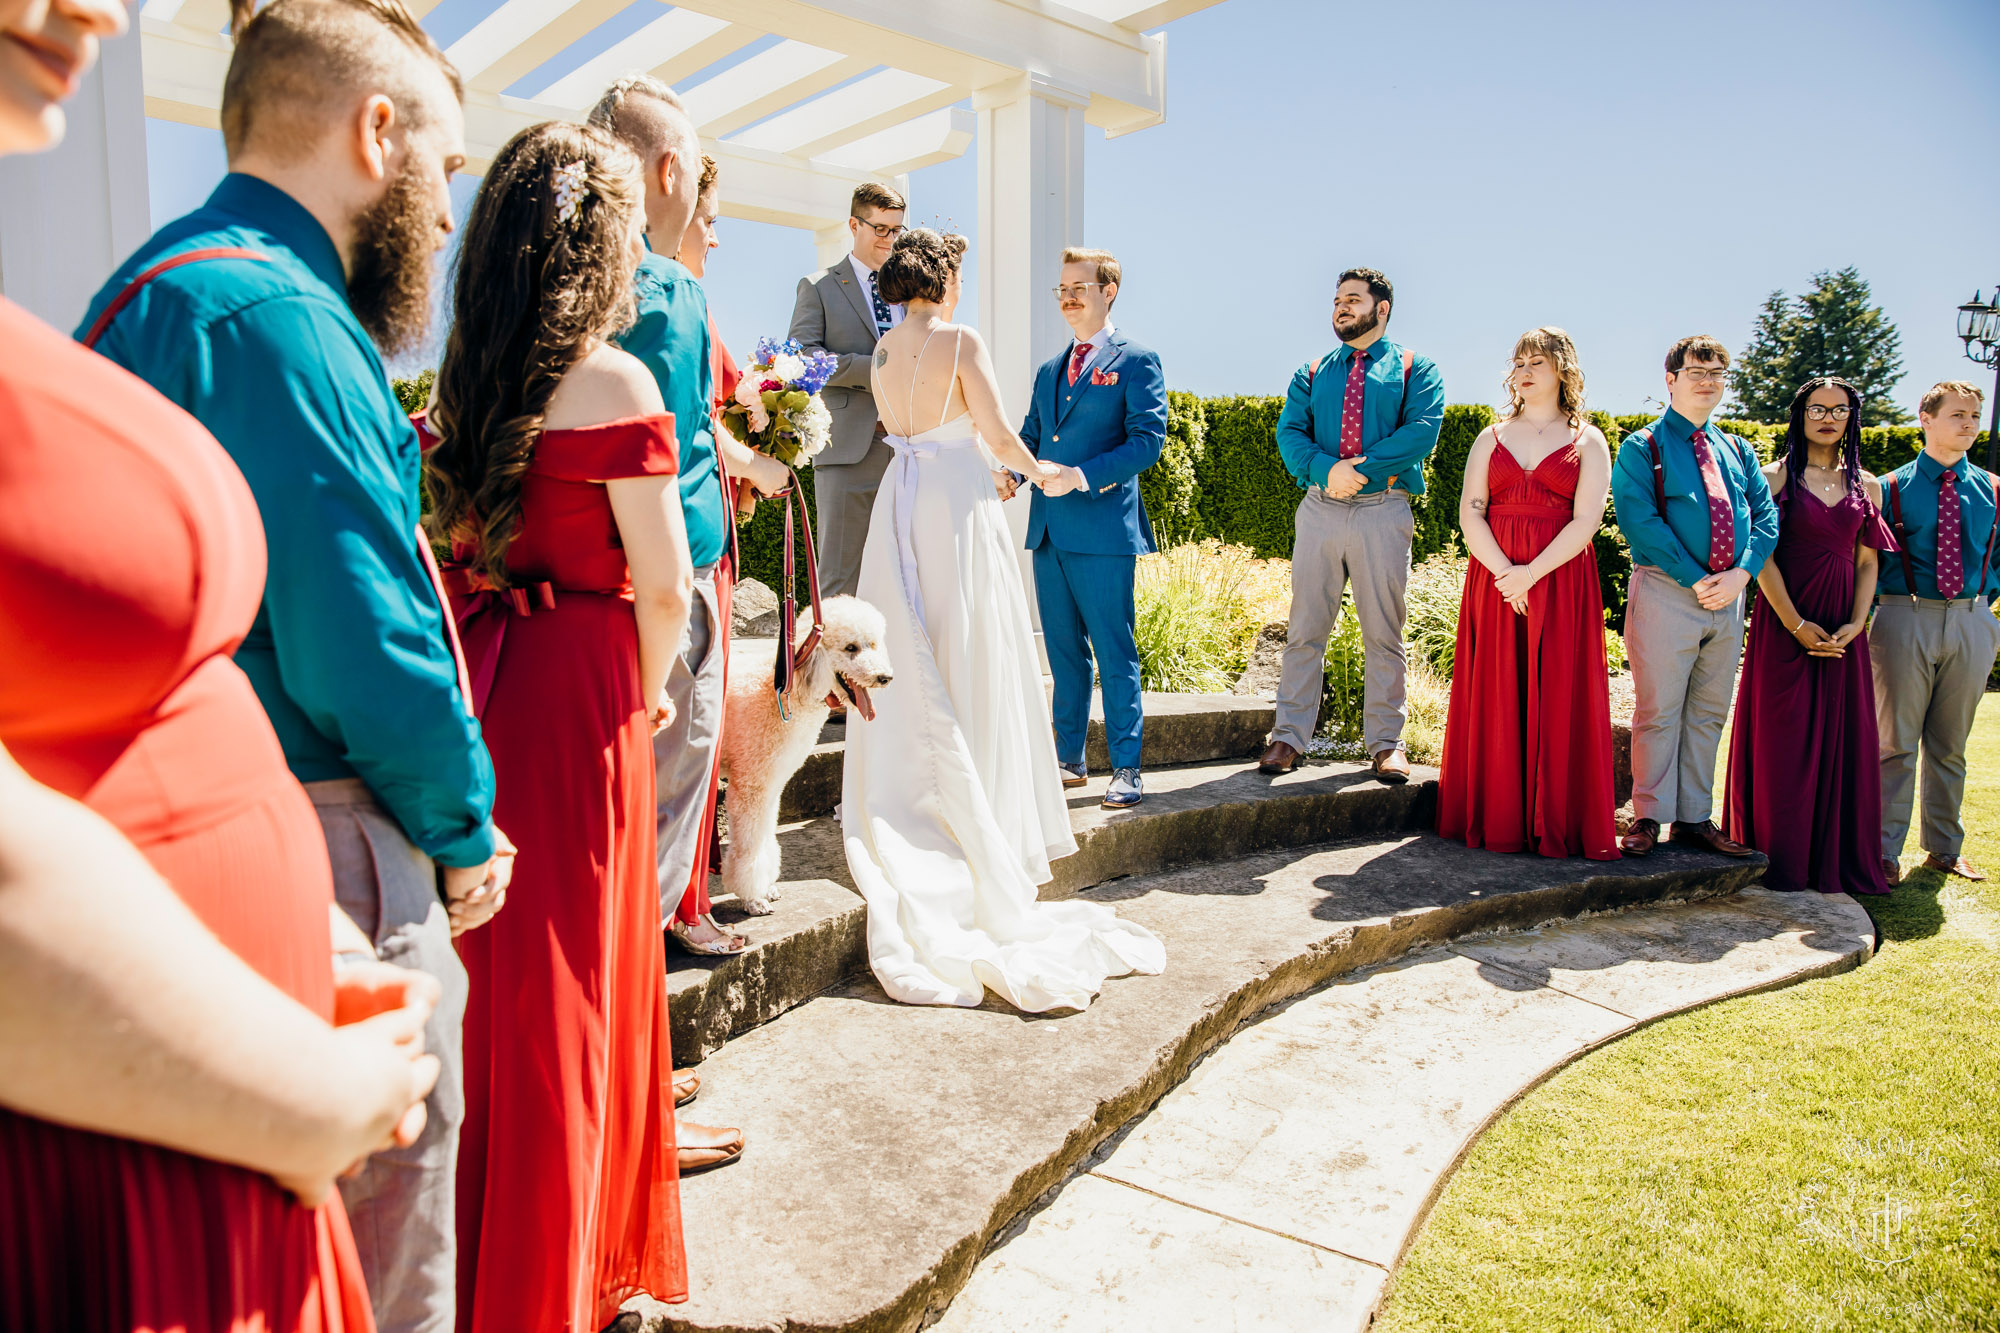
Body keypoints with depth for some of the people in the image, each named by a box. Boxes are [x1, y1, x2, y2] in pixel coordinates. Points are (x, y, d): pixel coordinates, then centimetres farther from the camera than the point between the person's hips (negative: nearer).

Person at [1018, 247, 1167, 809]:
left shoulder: (1136, 360, 0)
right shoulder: (1048, 370, 20)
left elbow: (1148, 440, -9)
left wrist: (1082, 476, -19)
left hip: (1103, 529, -6)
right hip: (1048, 530, 6)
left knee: (1114, 654, -3)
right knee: (1064, 653, 12)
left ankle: (1126, 769, 5)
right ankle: (1069, 759, 21)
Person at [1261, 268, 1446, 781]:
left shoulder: (1414, 369, 10)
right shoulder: (1312, 373, 18)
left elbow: (1424, 430, -6)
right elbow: (1289, 432, 4)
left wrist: (1362, 467, -14)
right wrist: (1327, 469, -15)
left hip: (1383, 511, -2)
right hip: (1319, 508, 2)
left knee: (1383, 633, 1)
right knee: (1304, 629, 2)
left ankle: (1386, 744, 9)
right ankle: (1289, 736, 8)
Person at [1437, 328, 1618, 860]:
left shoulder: (1587, 442, 7)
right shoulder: (1492, 438, 14)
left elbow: (1585, 521, -5)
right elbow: (1469, 513, 3)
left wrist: (1531, 573, -16)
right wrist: (1503, 573, -12)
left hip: (1562, 582, -2)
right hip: (1494, 578, 2)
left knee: (1558, 700, -2)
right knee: (1495, 697, 1)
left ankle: (1556, 822, 6)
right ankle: (1496, 820, 8)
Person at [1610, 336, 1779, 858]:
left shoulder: (1736, 451, 17)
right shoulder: (1642, 447, 0)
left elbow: (1765, 515, 9)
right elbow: (1639, 521, -12)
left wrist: (1740, 573, -9)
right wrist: (1696, 579, -16)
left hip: (1729, 596, 6)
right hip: (1665, 593, -5)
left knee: (1708, 714, 10)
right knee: (1659, 712, -2)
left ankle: (1695, 818, 19)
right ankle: (1648, 818, 7)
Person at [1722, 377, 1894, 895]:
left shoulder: (1865, 486, 12)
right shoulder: (1776, 477, 0)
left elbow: (1867, 563, 9)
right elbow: (1762, 555, -7)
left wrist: (1854, 625, -6)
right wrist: (1797, 624, -14)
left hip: (1843, 628, 4)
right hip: (1784, 621, -4)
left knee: (1841, 737, 5)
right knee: (1782, 739, -2)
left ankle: (1834, 863, 16)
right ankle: (1782, 866, 7)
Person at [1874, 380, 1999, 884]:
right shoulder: (1891, 488, 0)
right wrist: (1885, 599, -3)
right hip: (1906, 620, -3)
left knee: (1951, 744, 12)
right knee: (1896, 740, -1)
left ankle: (1944, 849, 23)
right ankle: (1884, 850, 6)